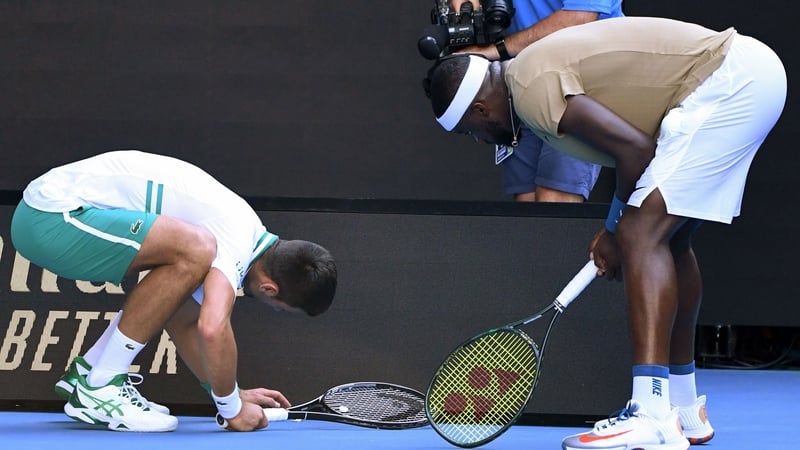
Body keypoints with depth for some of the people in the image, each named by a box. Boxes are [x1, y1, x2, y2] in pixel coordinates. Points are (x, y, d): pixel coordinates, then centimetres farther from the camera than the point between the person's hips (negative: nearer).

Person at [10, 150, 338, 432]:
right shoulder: (236, 244, -16)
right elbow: (213, 329, -31)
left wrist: (232, 394, 25)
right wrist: (233, 408, -16)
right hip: (50, 218, -10)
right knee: (195, 251, -24)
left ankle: (87, 371, 17)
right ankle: (98, 389, -16)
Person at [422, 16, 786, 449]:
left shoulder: (532, 87, -15)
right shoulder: (534, 69, 16)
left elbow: (635, 149, -20)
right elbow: (638, 145, 19)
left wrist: (618, 231, -5)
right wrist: (618, 228, 13)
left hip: (728, 82, -11)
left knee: (644, 234, -18)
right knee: (668, 237, 20)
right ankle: (684, 410, 29)